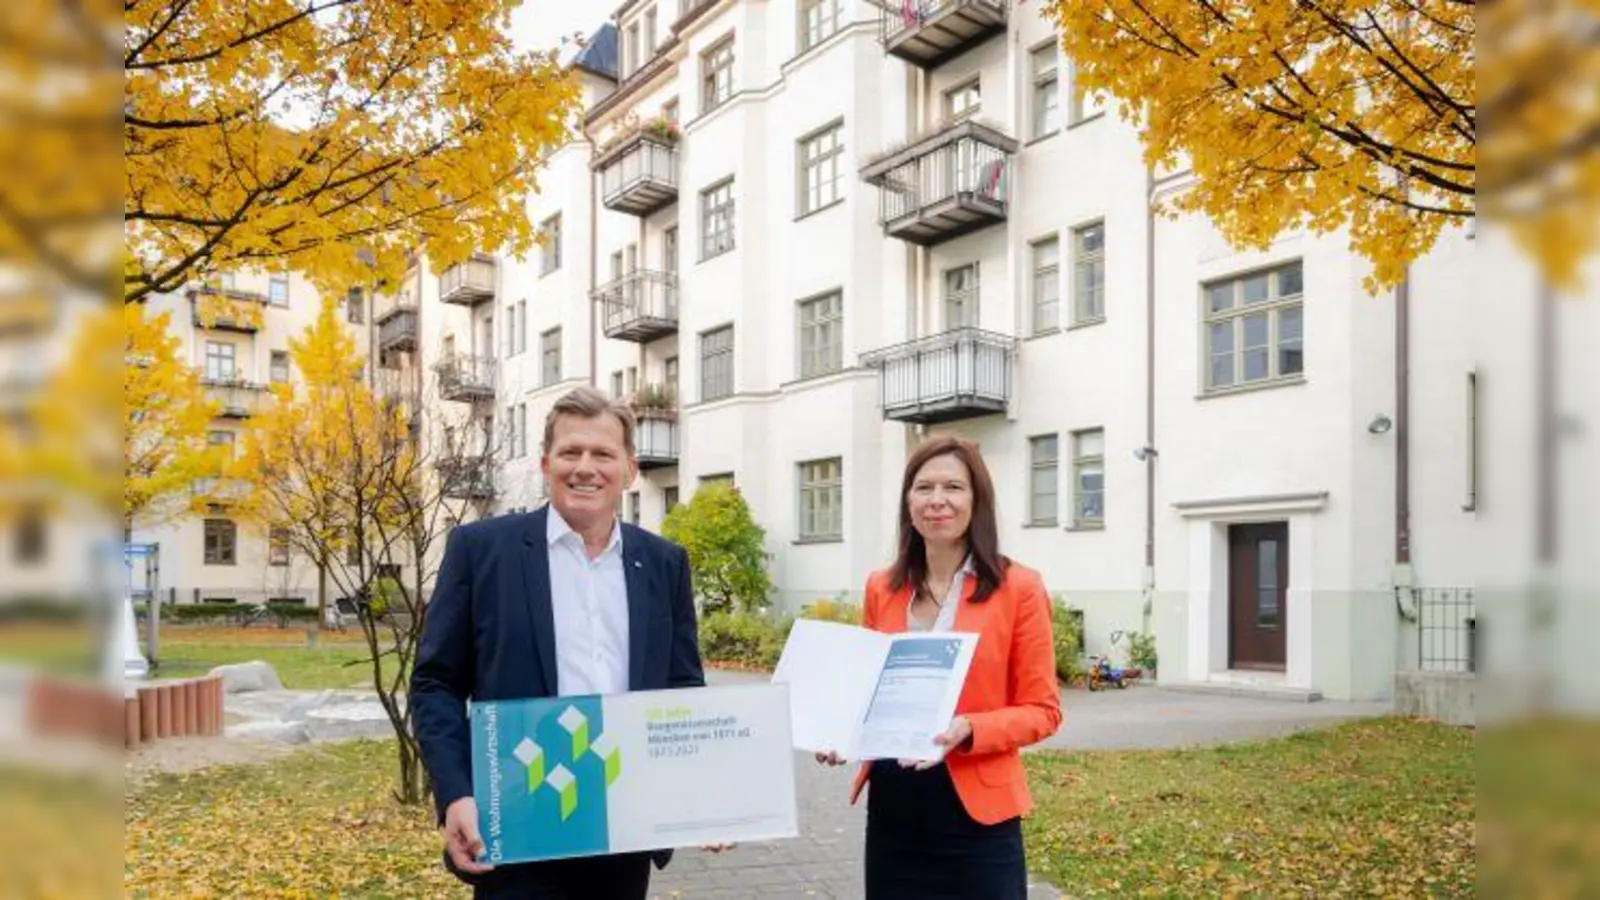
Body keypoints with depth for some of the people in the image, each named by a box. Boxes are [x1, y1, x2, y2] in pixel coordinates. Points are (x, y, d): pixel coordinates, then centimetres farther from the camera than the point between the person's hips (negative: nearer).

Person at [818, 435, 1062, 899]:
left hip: (975, 812, -3)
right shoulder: (881, 588, 5)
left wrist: (968, 730, -21)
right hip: (891, 809, 4)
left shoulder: (1018, 588, -7)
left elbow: (1042, 710, -5)